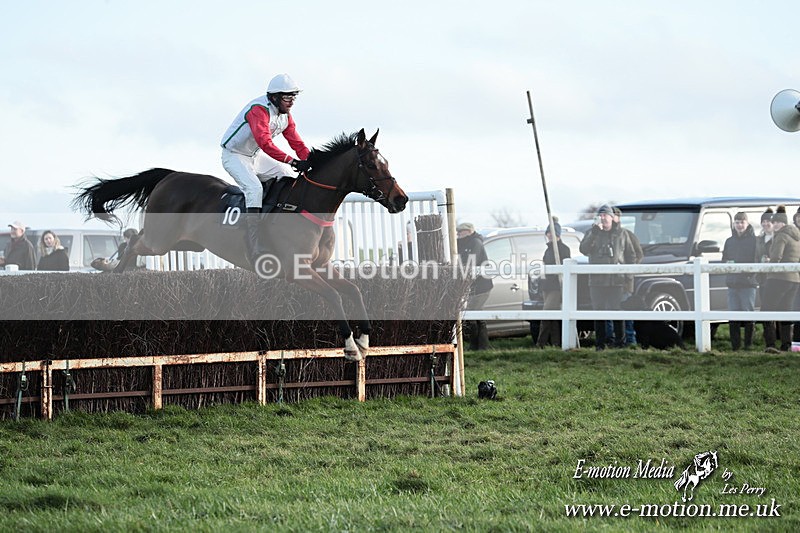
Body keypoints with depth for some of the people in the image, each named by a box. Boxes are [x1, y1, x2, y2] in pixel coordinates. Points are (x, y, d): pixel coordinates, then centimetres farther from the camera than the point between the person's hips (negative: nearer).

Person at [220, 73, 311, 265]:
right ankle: (255, 250, -34)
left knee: (292, 177, 2)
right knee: (254, 188, -29)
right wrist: (292, 161, -51)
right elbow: (265, 143, -44)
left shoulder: (286, 116, 0)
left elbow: (297, 143, 1)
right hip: (234, 156, -9)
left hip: (256, 156, 9)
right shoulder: (260, 110, -30)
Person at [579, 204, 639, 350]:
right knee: (599, 312, 3)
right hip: (597, 281, 1)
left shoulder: (622, 234, 10)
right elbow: (583, 249, -8)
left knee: (616, 311, -4)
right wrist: (595, 232, -15)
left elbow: (631, 256, 12)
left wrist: (628, 275, 2)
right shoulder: (592, 233, 10)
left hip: (616, 281, -1)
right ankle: (600, 343, 6)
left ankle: (619, 342, 1)